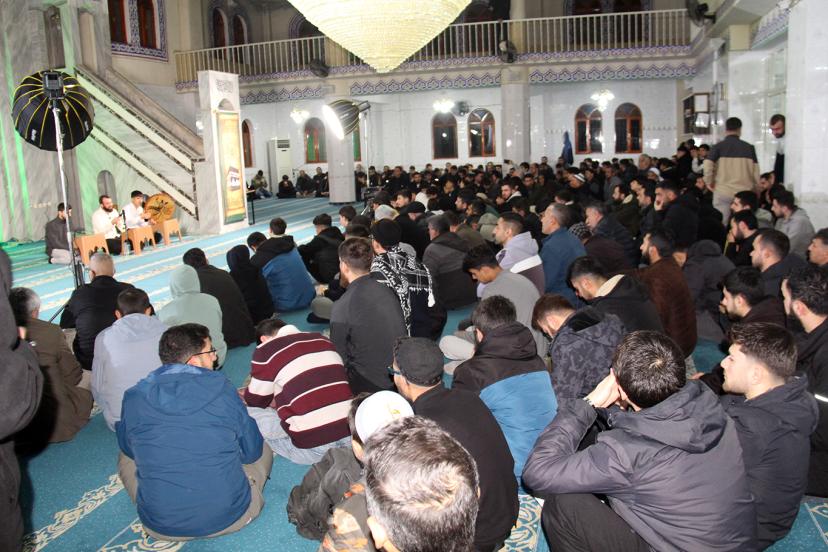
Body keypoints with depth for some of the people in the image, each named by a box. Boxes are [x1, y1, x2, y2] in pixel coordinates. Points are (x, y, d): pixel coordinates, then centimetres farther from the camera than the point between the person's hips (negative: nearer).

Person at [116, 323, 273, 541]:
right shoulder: (221, 388, -10)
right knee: (263, 449, 23)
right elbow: (252, 451, 2)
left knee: (126, 457, 25)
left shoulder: (134, 398, -6)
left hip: (161, 526, 1)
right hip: (231, 518, 0)